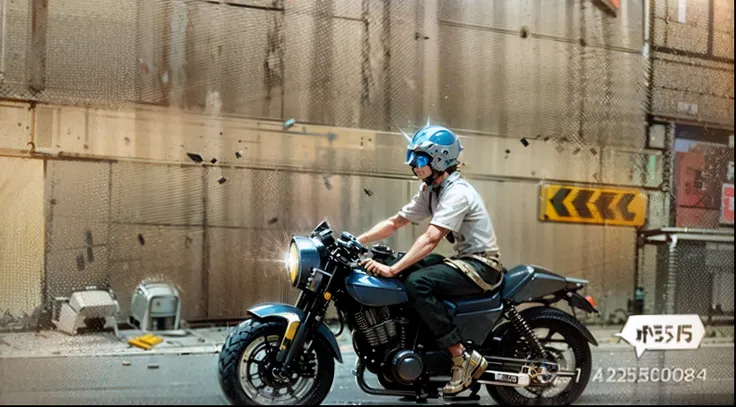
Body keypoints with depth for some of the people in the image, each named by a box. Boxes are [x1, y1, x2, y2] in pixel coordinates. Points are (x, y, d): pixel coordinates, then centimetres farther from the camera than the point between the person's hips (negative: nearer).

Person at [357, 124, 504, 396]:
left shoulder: (457, 192, -20)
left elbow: (431, 238, -30)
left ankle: (463, 358, -22)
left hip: (482, 264, -10)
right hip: (463, 261, 10)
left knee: (417, 282, -28)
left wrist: (392, 269, -35)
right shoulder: (429, 190, 10)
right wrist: (357, 241, -2)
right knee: (407, 273, 1)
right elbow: (396, 222, 11)